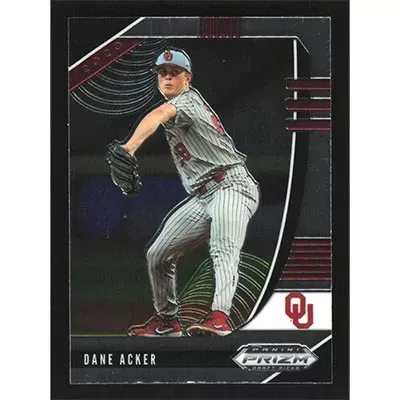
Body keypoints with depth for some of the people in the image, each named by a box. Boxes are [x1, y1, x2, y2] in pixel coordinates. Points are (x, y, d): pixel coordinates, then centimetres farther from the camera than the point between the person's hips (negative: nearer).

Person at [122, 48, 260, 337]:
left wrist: (130, 147, -47)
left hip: (231, 185, -10)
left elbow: (161, 114, -31)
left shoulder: (189, 99, -9)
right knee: (157, 256, 10)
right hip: (201, 197, 10)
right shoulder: (178, 106, 20)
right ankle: (167, 320, 26)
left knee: (223, 250, -33)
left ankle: (219, 317, -52)